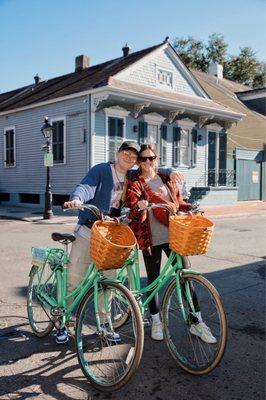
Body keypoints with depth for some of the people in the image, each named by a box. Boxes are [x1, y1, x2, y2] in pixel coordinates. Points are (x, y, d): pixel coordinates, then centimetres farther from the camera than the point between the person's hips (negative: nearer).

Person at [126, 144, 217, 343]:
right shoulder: (135, 183, 3)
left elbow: (178, 202, 20)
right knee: (153, 280, 7)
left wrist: (191, 208, 0)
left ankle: (197, 322, 13)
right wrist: (140, 206, -36)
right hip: (151, 238, -2)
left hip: (173, 235, 3)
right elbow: (133, 202, -13)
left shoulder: (167, 179, 14)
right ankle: (156, 321, 25)